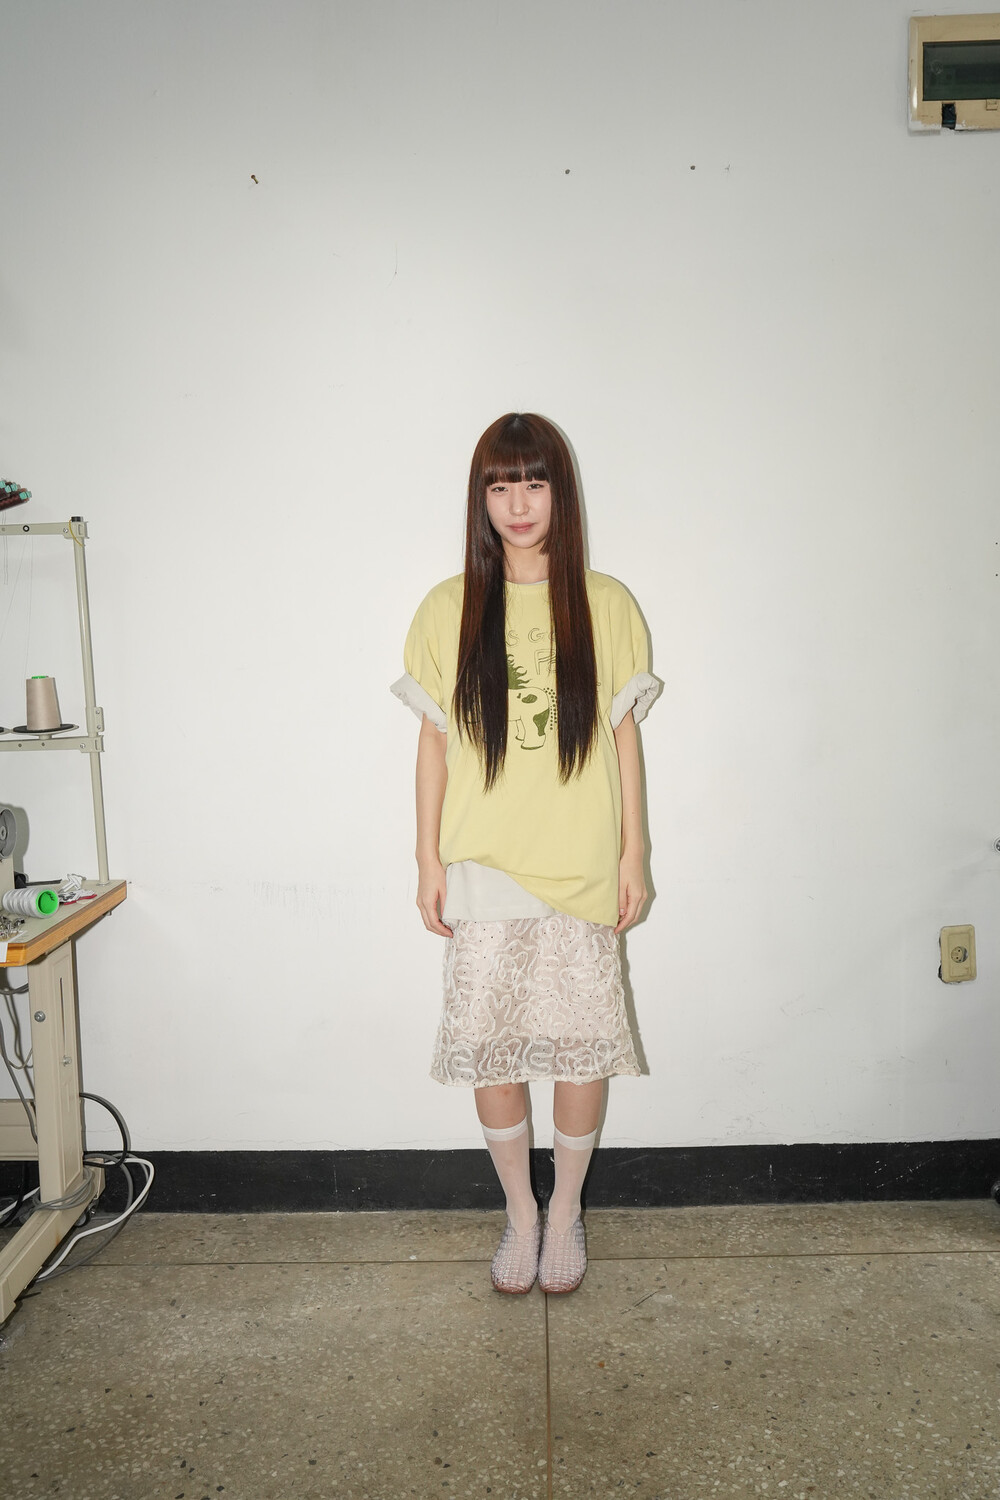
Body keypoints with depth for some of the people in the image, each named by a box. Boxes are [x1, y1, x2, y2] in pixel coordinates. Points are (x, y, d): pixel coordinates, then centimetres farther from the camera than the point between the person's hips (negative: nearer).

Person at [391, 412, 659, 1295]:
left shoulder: (605, 605, 1)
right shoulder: (450, 609, 2)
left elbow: (623, 735, 4)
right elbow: (434, 739, 4)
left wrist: (632, 854, 1)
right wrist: (429, 860, 2)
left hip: (580, 866, 0)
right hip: (484, 868, 1)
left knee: (581, 1044, 6)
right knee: (487, 1049, 5)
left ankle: (567, 1211, 30)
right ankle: (520, 1212, 28)